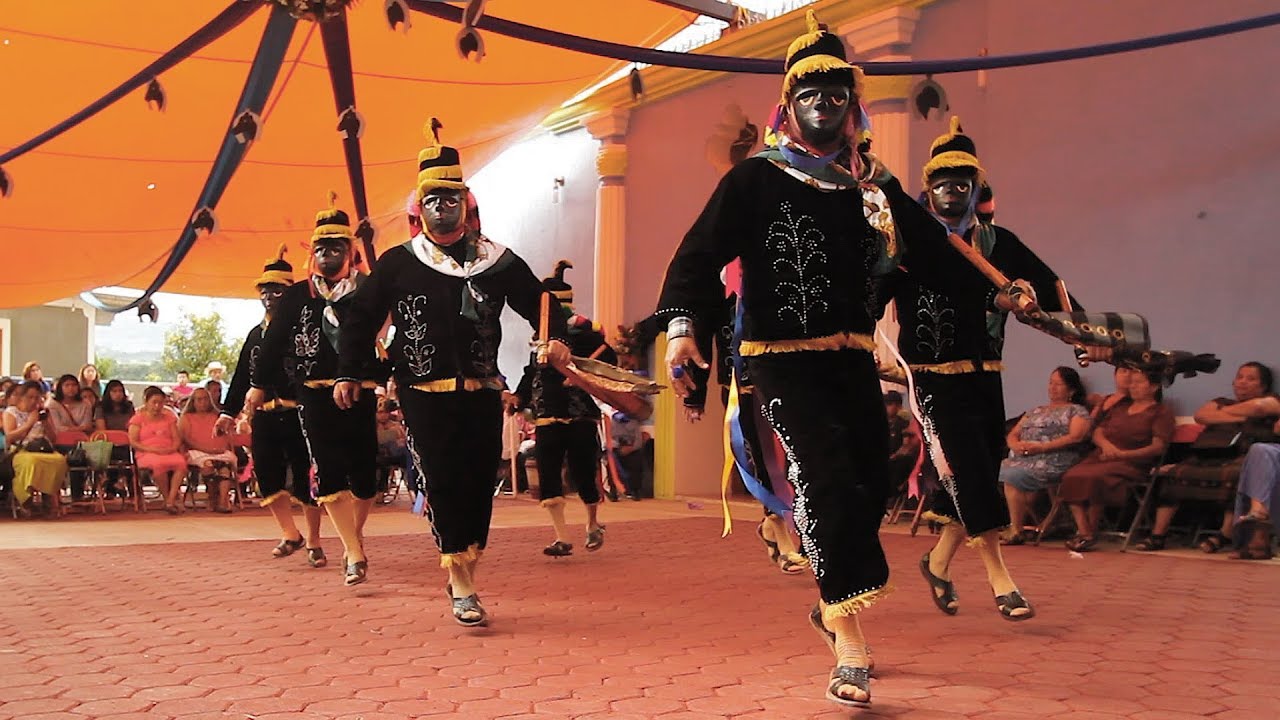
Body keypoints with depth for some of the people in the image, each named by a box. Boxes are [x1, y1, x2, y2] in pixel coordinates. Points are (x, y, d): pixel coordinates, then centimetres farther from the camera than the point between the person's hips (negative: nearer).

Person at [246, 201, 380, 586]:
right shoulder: (297, 296, 8)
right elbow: (273, 341, 10)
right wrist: (259, 385, 8)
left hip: (360, 395, -1)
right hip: (316, 397, 1)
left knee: (364, 472, 3)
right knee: (328, 474, -5)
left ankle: (355, 534, 28)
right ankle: (354, 552, -1)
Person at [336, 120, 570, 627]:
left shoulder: (496, 261, 8)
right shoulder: (397, 263, 5)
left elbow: (538, 301, 12)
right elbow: (362, 319, 11)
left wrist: (555, 339, -7)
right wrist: (349, 375, 9)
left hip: (482, 394, 2)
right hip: (425, 396, -2)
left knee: (479, 484, 3)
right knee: (444, 485, -7)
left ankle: (462, 571, 19)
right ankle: (461, 586, -3)